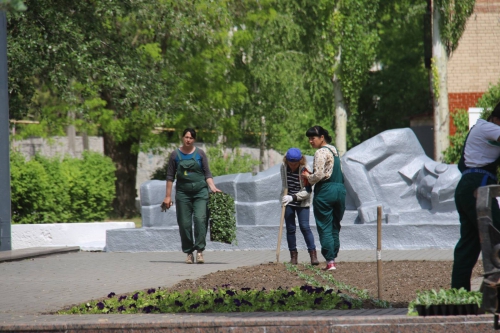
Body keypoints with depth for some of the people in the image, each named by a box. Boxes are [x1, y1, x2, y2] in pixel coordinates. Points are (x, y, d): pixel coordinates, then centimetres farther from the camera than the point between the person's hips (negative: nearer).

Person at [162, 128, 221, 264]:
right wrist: (168, 196, 3)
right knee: (184, 223, -1)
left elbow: (207, 173, 7)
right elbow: (170, 176, 7)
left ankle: (200, 251, -14)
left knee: (200, 219, -16)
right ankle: (189, 253, 9)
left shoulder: (200, 154, 5)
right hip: (183, 193, 1)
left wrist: (213, 187, -9)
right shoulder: (175, 155, 5)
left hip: (200, 192, -1)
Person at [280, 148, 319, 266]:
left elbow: (307, 191, -20)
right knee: (290, 228, 3)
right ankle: (293, 255, 10)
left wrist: (293, 197, -30)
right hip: (288, 202, 4)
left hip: (302, 202, -4)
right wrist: (284, 197, 11)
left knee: (304, 227, -12)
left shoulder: (305, 169, -18)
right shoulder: (283, 167, -4)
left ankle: (313, 253, -5)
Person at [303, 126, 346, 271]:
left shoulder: (321, 152, -10)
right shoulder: (335, 151, 17)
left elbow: (319, 174, -18)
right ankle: (333, 258, 13)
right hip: (340, 189, 8)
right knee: (335, 227, 13)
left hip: (325, 191, -8)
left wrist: (309, 177, 2)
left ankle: (330, 261, -8)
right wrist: (312, 176, 15)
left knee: (325, 227, -3)